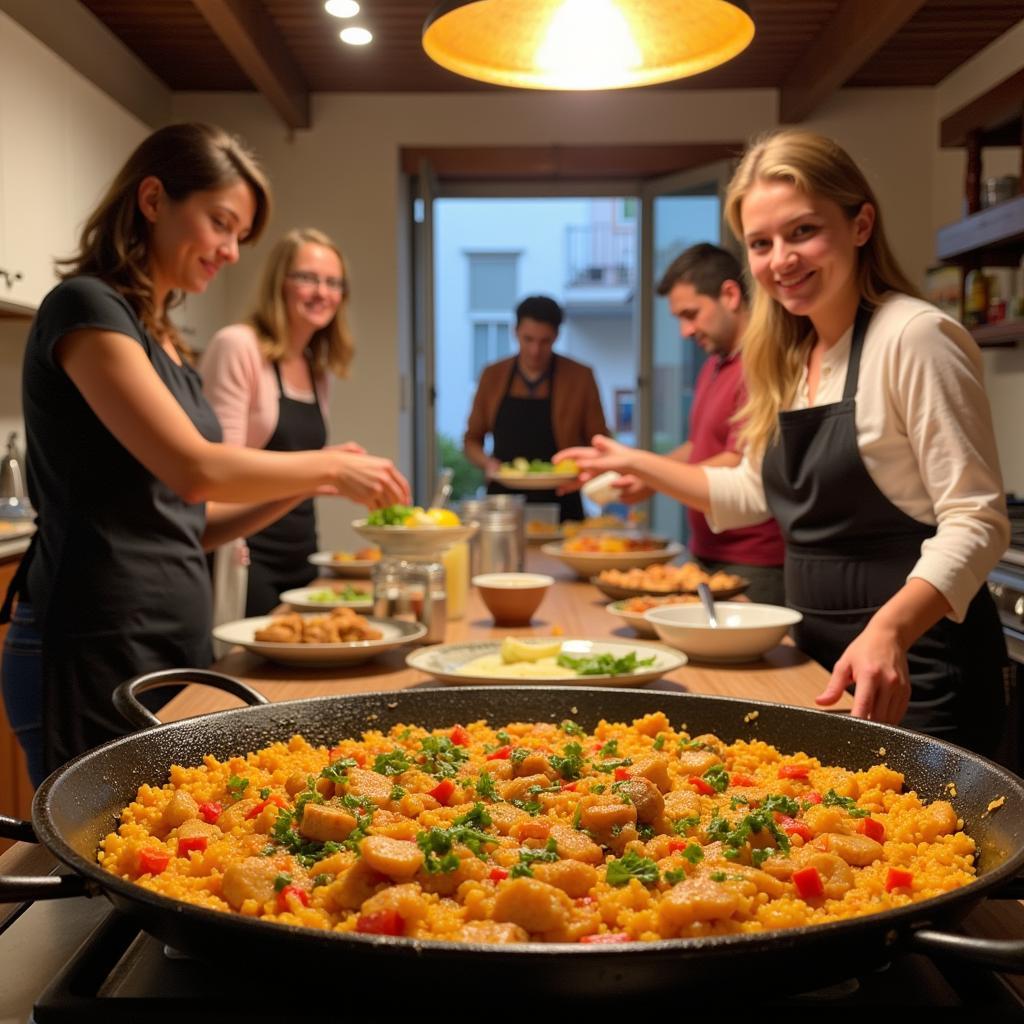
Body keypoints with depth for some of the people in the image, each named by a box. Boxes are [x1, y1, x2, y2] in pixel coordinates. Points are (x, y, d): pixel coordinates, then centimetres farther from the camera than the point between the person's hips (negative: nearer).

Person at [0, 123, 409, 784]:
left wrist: (306, 485, 4)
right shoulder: (86, 308, -9)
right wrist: (331, 466, -7)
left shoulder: (164, 343, 16)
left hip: (175, 647, 8)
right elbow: (193, 468, -20)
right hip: (97, 653, -8)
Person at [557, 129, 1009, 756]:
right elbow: (757, 491, 20)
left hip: (913, 672, -7)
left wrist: (888, 632, -35)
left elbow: (975, 521, -20)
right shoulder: (790, 356, 9)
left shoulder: (915, 337, -16)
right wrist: (636, 464, 18)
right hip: (823, 659, 7)